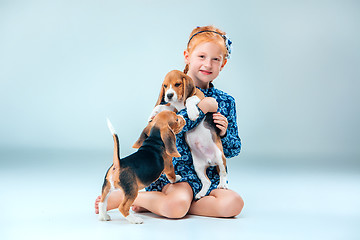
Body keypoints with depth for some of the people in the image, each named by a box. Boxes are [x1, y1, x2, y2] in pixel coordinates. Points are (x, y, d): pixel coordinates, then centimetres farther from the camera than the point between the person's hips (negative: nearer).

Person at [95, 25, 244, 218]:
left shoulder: (226, 101, 10)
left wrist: (224, 134, -9)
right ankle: (118, 197, -7)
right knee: (178, 206, -34)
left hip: (209, 176, 5)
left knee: (234, 204, -24)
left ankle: (158, 204, -13)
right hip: (175, 169, -5)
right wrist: (201, 108, -21)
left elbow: (234, 150, 14)